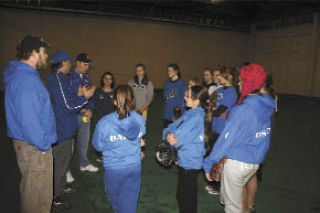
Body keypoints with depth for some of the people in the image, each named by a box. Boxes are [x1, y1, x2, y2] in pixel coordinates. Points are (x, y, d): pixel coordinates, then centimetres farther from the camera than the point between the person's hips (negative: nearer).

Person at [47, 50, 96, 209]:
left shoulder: (60, 78, 11)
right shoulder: (58, 80, -22)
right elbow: (69, 107, -24)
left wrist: (78, 96, 6)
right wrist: (85, 97, -15)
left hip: (64, 128, 11)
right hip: (61, 130, -11)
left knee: (65, 158, 24)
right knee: (61, 162, 2)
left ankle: (61, 186, 42)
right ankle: (55, 197, 17)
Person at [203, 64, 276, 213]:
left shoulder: (241, 110, -23)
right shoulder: (266, 107, 0)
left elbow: (226, 139, -21)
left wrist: (208, 164, -12)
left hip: (237, 162, -7)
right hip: (255, 162, 7)